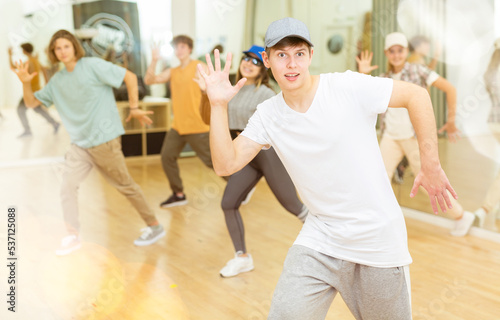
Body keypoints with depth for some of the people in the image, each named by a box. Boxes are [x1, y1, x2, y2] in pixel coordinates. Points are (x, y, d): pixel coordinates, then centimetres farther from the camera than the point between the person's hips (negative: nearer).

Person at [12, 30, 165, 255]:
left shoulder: (92, 66, -9)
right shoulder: (57, 81, 10)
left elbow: (130, 77, -9)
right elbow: (31, 103, 12)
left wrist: (134, 107, -8)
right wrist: (26, 83, -6)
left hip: (104, 139, -6)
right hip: (80, 144, 6)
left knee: (125, 185, 2)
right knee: (67, 184, -5)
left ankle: (154, 226, 17)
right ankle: (73, 236, 8)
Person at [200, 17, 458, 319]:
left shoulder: (349, 87, -15)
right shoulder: (268, 115, -3)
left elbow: (416, 94, -9)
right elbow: (226, 164, -8)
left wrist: (431, 166, -11)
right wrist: (218, 105, -18)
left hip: (378, 237, -2)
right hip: (321, 238, 2)